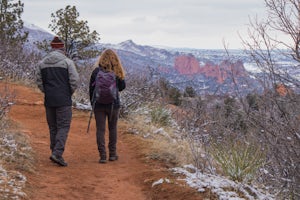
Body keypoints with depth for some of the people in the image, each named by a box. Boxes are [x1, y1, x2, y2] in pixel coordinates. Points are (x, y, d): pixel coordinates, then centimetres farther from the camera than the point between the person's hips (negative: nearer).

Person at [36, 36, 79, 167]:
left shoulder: (42, 63, 6)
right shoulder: (67, 62, -6)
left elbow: (39, 82, 7)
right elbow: (74, 81, -9)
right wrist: (69, 94, 7)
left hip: (49, 101, 4)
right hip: (64, 101, -4)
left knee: (52, 128, 13)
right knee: (63, 127, -3)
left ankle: (55, 153, 17)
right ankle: (57, 153, -16)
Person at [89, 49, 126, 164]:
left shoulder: (97, 71, -6)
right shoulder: (117, 72, -6)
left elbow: (91, 88, 0)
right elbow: (122, 87, 4)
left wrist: (92, 102, 12)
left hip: (99, 104, -1)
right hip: (113, 104, 1)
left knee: (100, 129, 3)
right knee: (112, 128, 15)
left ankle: (102, 155, -3)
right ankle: (112, 154, 20)